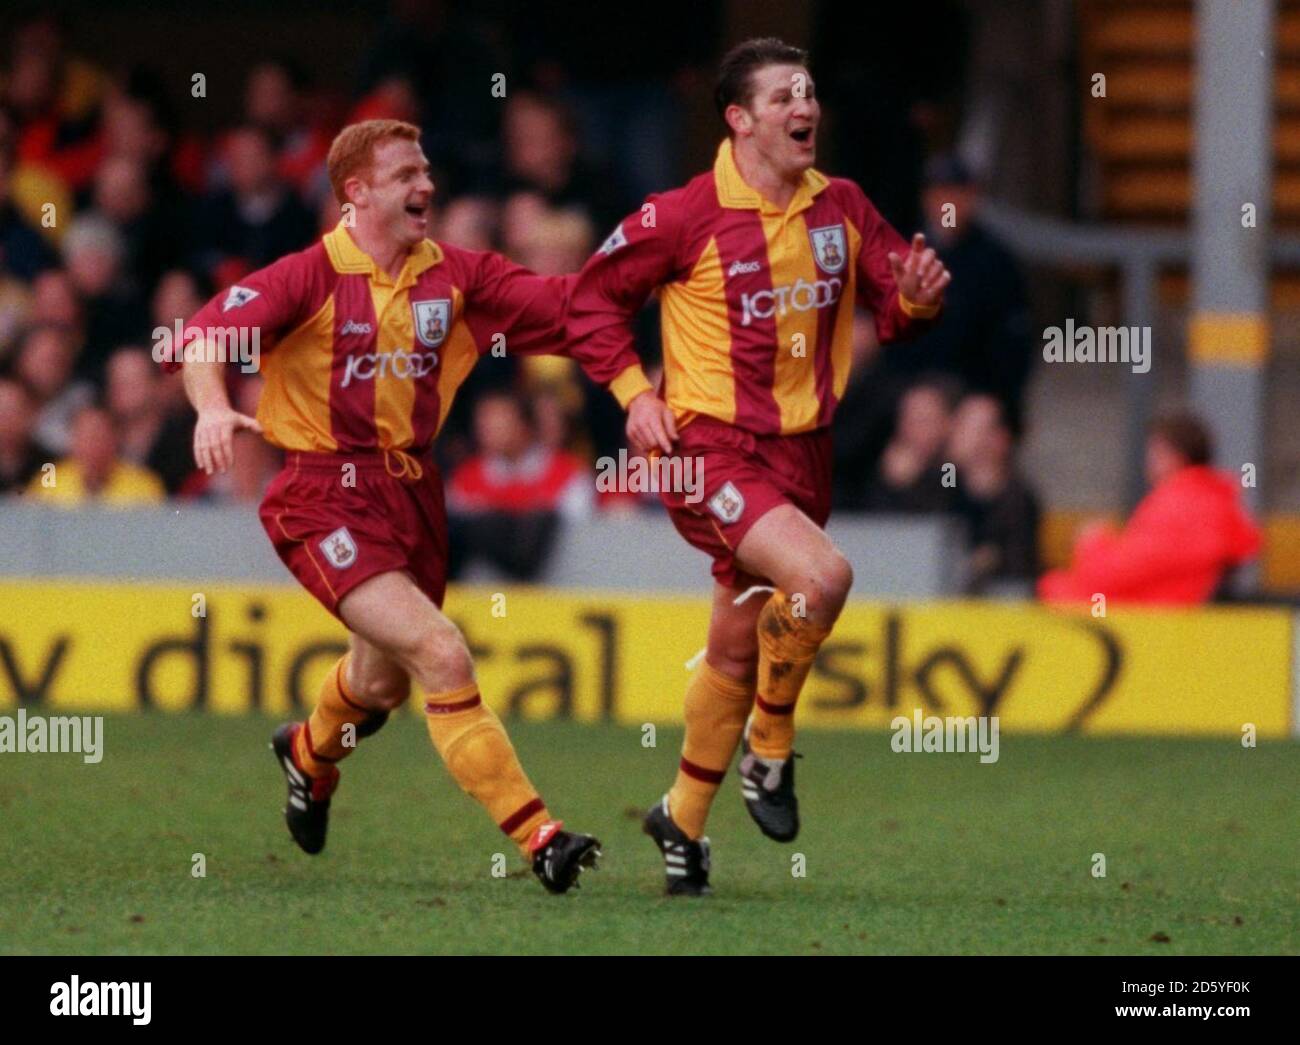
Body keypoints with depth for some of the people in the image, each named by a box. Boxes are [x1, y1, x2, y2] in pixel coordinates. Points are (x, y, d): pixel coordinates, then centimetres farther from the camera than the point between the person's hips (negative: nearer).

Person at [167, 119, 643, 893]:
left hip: (414, 492, 7)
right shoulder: (313, 277, -12)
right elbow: (207, 336, -22)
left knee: (382, 683, 23)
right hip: (328, 497, -7)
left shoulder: (454, 277, 5)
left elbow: (561, 307, 5)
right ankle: (536, 836, -19)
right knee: (441, 653, -22)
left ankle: (311, 753, 59)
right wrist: (213, 407, -41)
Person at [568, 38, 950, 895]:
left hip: (803, 452, 6)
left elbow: (891, 308, 12)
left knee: (737, 649, 14)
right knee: (822, 575, -28)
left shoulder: (842, 208, 6)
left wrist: (917, 299, -11)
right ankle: (769, 753, -6)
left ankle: (683, 819, 32)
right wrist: (634, 392, -8)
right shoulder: (687, 216, -9)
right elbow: (594, 296, 2)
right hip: (712, 448, -6)